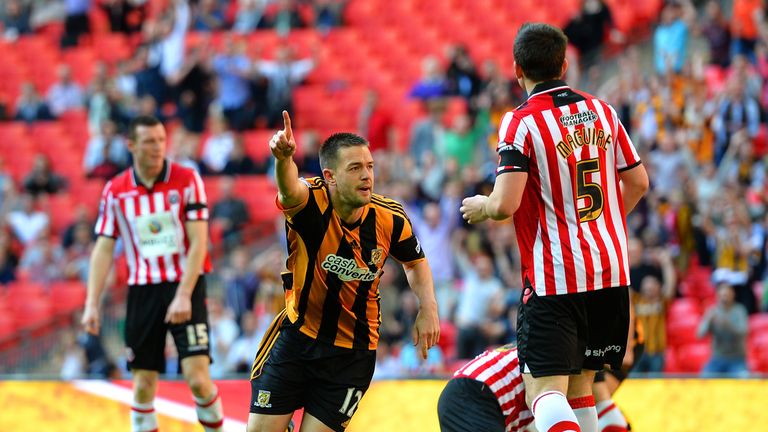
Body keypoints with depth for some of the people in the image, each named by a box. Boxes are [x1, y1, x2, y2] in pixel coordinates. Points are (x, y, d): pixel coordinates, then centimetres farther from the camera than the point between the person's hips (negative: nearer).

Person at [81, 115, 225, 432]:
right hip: (142, 290, 3)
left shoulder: (187, 180, -6)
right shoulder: (115, 191, 2)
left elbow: (199, 242, -9)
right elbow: (103, 249, 6)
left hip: (186, 286, -3)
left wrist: (184, 295, -18)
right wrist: (92, 303, -2)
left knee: (197, 377, -13)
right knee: (143, 384, 1)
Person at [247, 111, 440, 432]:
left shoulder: (390, 219, -10)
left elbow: (415, 262, 11)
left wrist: (428, 307, -7)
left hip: (352, 352, 1)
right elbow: (289, 189, -45)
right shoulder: (311, 203, -19)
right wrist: (284, 158, -68)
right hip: (296, 334, -1)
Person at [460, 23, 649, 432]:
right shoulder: (601, 111, 8)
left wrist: (480, 206, 3)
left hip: (553, 278, -6)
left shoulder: (521, 123, -11)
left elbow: (505, 205, -20)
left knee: (545, 392, -11)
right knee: (579, 384, 16)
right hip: (610, 272, 6)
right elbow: (638, 183, 16)